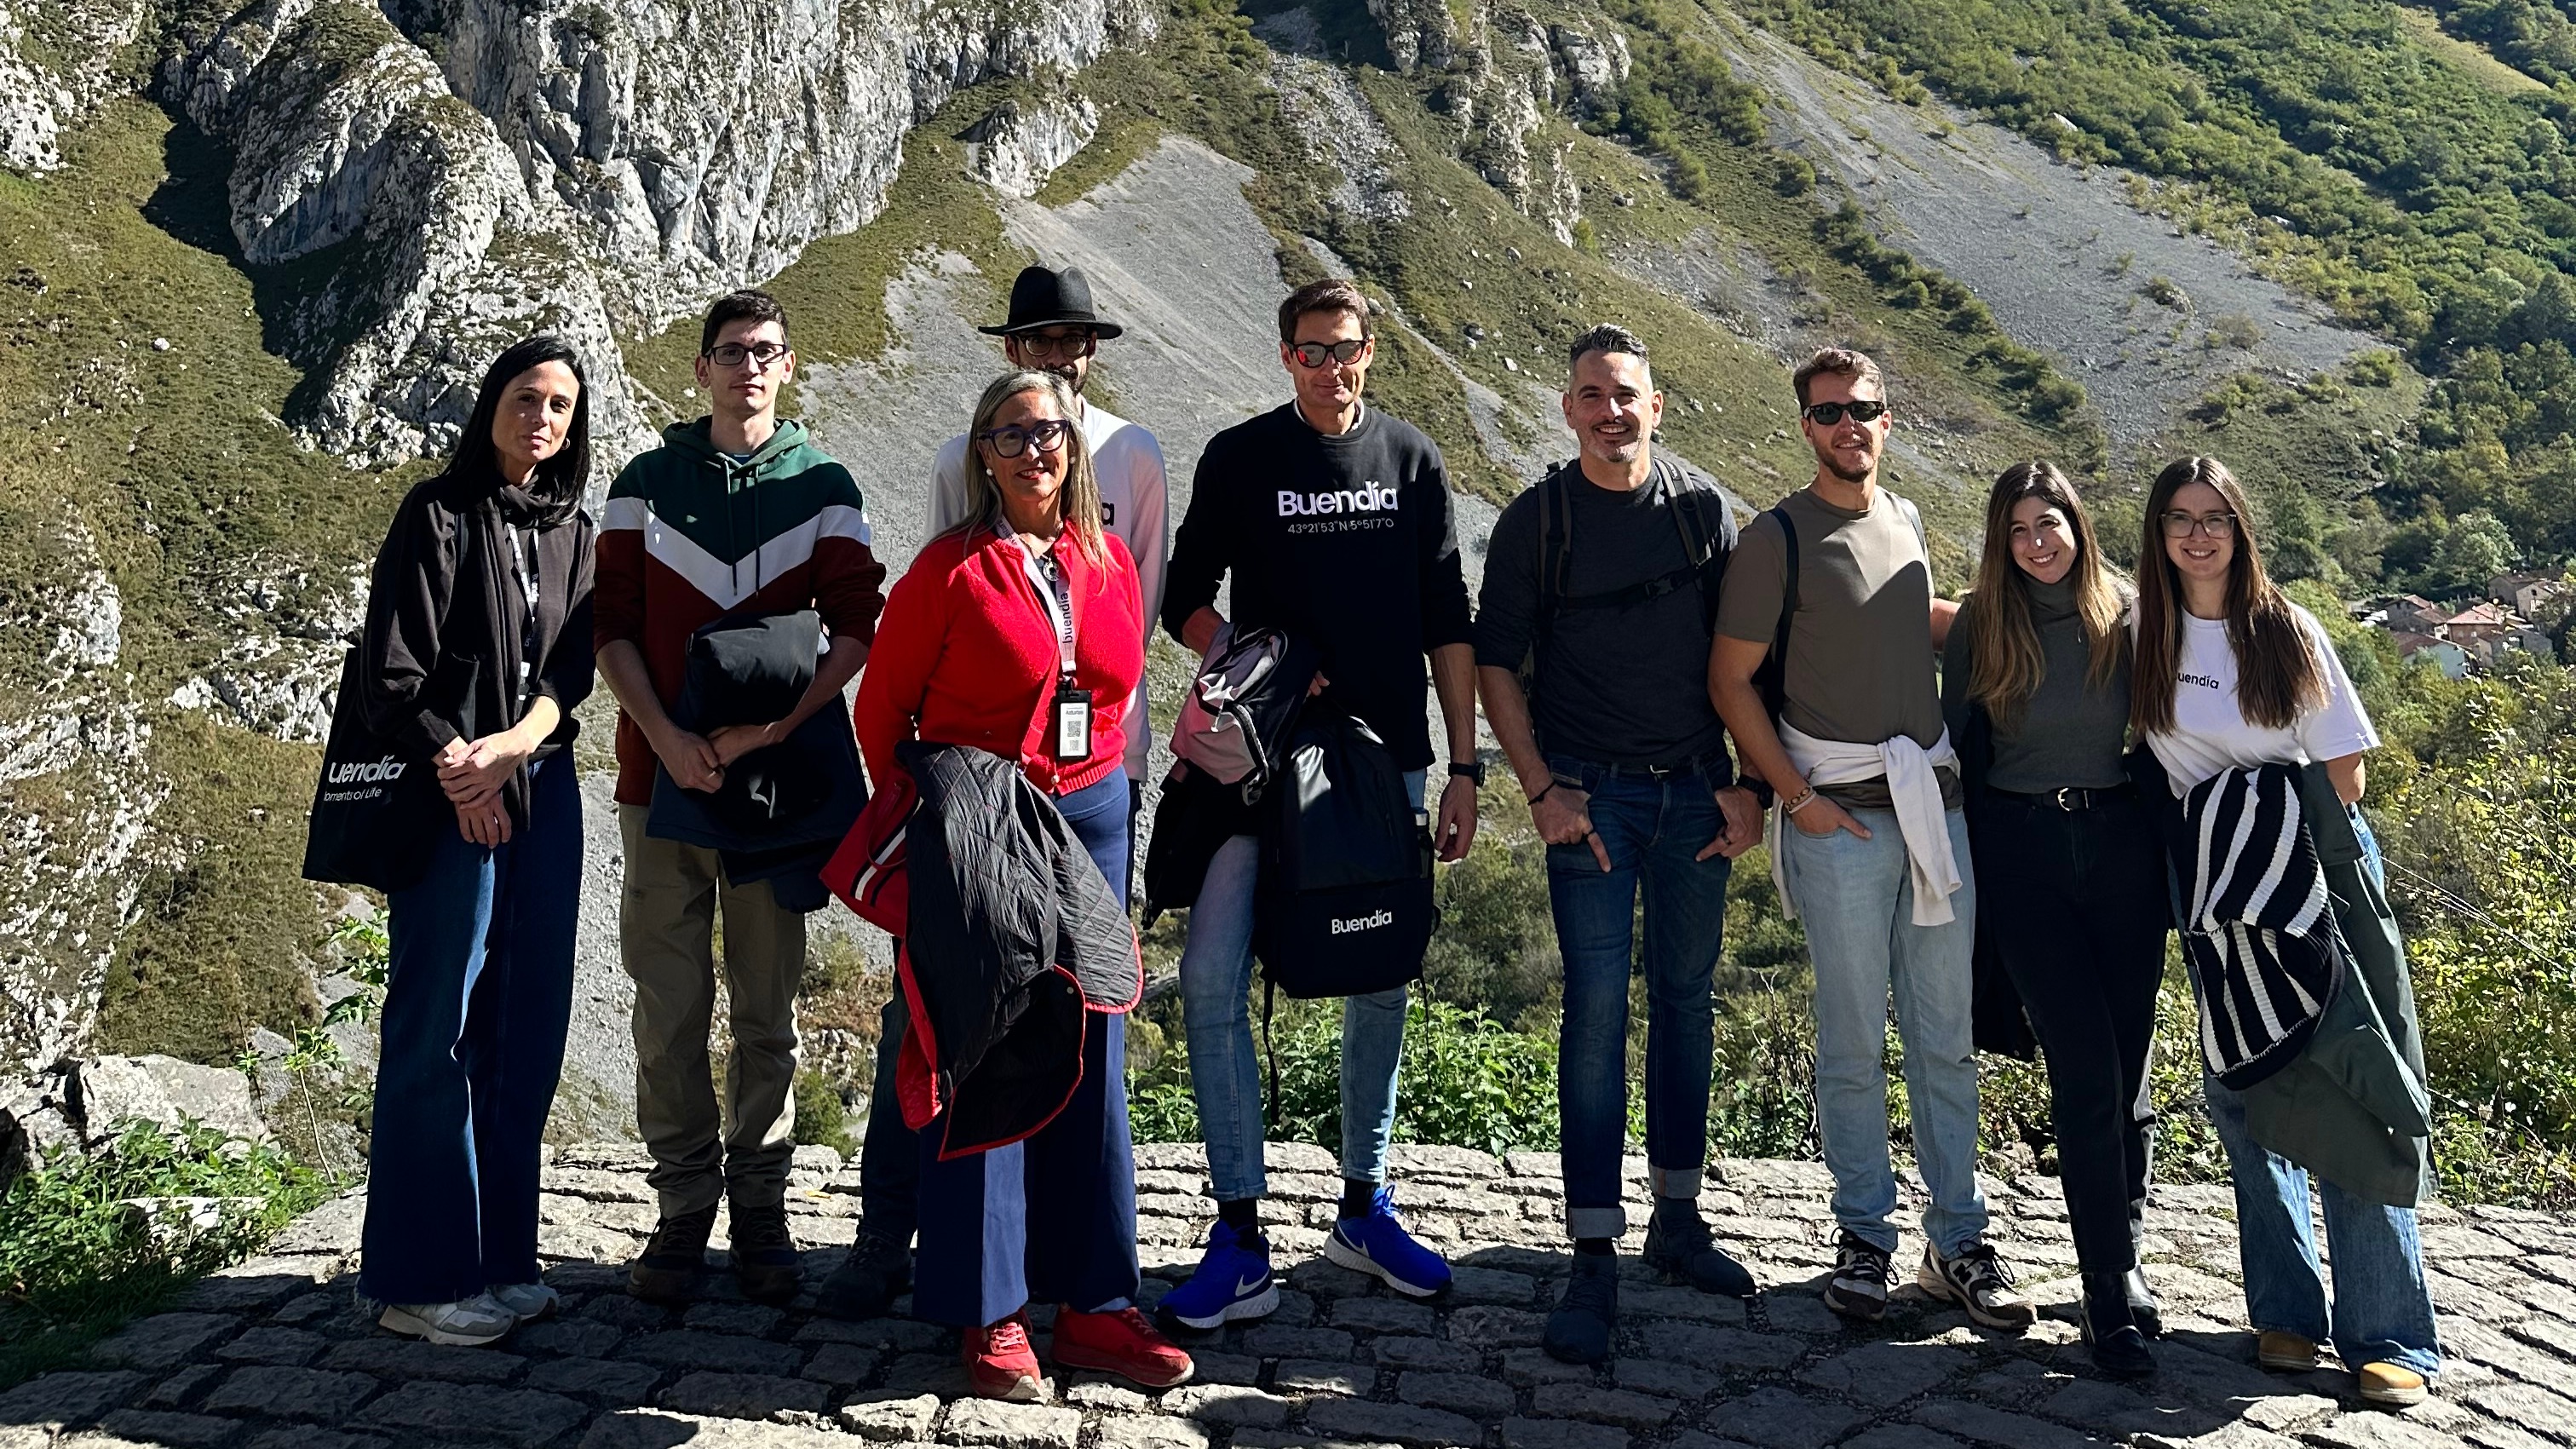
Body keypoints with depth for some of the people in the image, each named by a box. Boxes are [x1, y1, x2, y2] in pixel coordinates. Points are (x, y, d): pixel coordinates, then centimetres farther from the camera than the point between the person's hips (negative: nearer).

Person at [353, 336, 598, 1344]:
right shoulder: (439, 513, -3)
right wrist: (459, 771, -11)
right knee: (438, 1027, -4)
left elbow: (570, 668, 3)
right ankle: (420, 1277, 4)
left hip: (542, 788, 6)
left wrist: (511, 747, -13)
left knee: (527, 1026, 7)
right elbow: (389, 673, -8)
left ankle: (499, 1255, 17)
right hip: (449, 795, -6)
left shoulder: (571, 530, 13)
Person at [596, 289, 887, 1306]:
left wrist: (772, 727, -14)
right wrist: (667, 740, -10)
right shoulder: (647, 482, 8)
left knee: (767, 1006, 5)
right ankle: (684, 1207, 13)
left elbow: (856, 628, -1)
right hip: (662, 774, 1)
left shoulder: (822, 488, 6)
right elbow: (613, 628, 4)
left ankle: (760, 1207, 15)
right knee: (669, 1005, 2)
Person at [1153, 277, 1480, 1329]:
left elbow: (1447, 623, 8)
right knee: (1212, 979, -12)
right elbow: (1184, 602, 7)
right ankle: (1241, 1242, -3)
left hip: (1387, 761, 2)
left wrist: (1462, 768, 5)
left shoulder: (1411, 460, 7)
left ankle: (1364, 1208, 28)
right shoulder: (1239, 459, 2)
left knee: (1380, 987, 10)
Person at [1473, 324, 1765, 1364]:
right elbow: (1496, 661, 0)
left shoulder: (1702, 507, 4)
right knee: (1597, 1007, -7)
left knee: (1687, 996, 10)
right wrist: (1541, 790, -8)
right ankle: (1594, 1260, -3)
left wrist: (1742, 782, 1)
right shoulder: (1537, 520, -3)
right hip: (1591, 791, -3)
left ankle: (1676, 1218, 24)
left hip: (1695, 788, 3)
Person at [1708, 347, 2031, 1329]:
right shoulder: (1777, 539, -5)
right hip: (1841, 816, -5)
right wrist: (1796, 797, -10)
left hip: (1936, 803, 5)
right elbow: (1730, 680, -5)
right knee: (1853, 1042, 2)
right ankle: (1863, 1238, 15)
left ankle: (1958, 1241, 18)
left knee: (1946, 1038, 8)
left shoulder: (1905, 521, 13)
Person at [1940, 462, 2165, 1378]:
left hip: (2124, 845, 2)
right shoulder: (1981, 626, 0)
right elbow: (1956, 746, 7)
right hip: (2023, 849, -1)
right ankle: (2114, 1291, 0)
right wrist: (1961, 862, 6)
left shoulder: (2128, 615, 2)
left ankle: (2120, 1258, 21)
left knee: (2127, 1063, 5)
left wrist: (2172, 840, 7)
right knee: (2085, 1068, -6)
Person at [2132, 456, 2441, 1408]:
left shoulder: (2288, 633, -3)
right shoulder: (2143, 634, 2)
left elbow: (2345, 772, -1)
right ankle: (2286, 1310, 16)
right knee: (2242, 1092, 4)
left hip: (2318, 865, -2)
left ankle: (2386, 1335, -1)